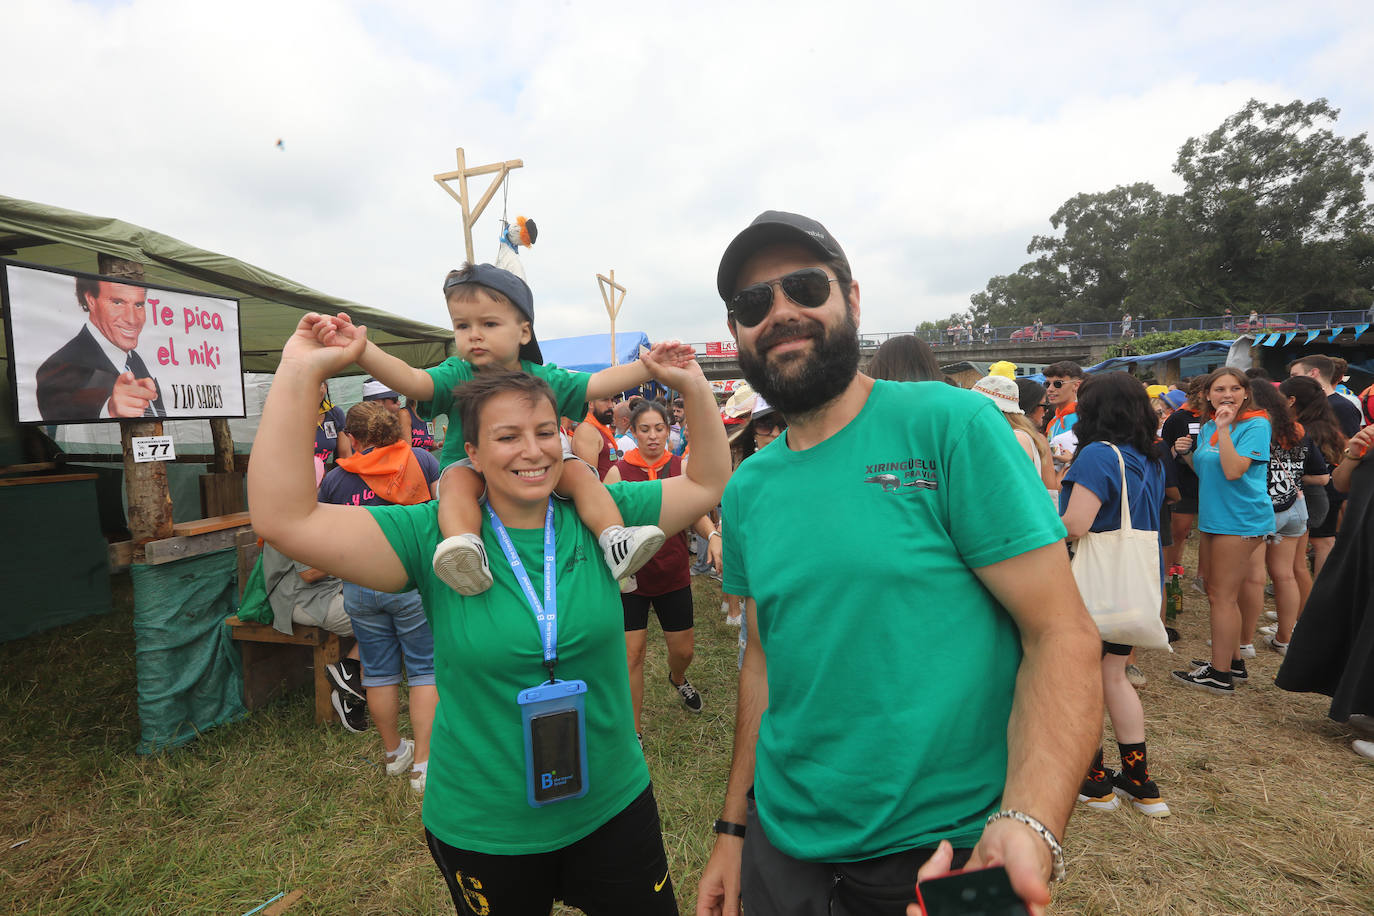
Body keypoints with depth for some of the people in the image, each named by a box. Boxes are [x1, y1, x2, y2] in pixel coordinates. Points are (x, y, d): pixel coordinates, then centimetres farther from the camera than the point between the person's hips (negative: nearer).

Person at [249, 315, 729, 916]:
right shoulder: (436, 538, -14)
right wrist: (299, 373, -26)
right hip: (481, 830, -1)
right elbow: (284, 519, -22)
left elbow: (708, 484, -2)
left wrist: (693, 386, -12)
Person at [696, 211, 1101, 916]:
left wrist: (1028, 825, -28)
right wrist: (733, 828, 8)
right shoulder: (747, 489, 0)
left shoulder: (951, 425, -15)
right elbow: (765, 658, 7)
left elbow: (1064, 631, -15)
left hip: (949, 850, -4)